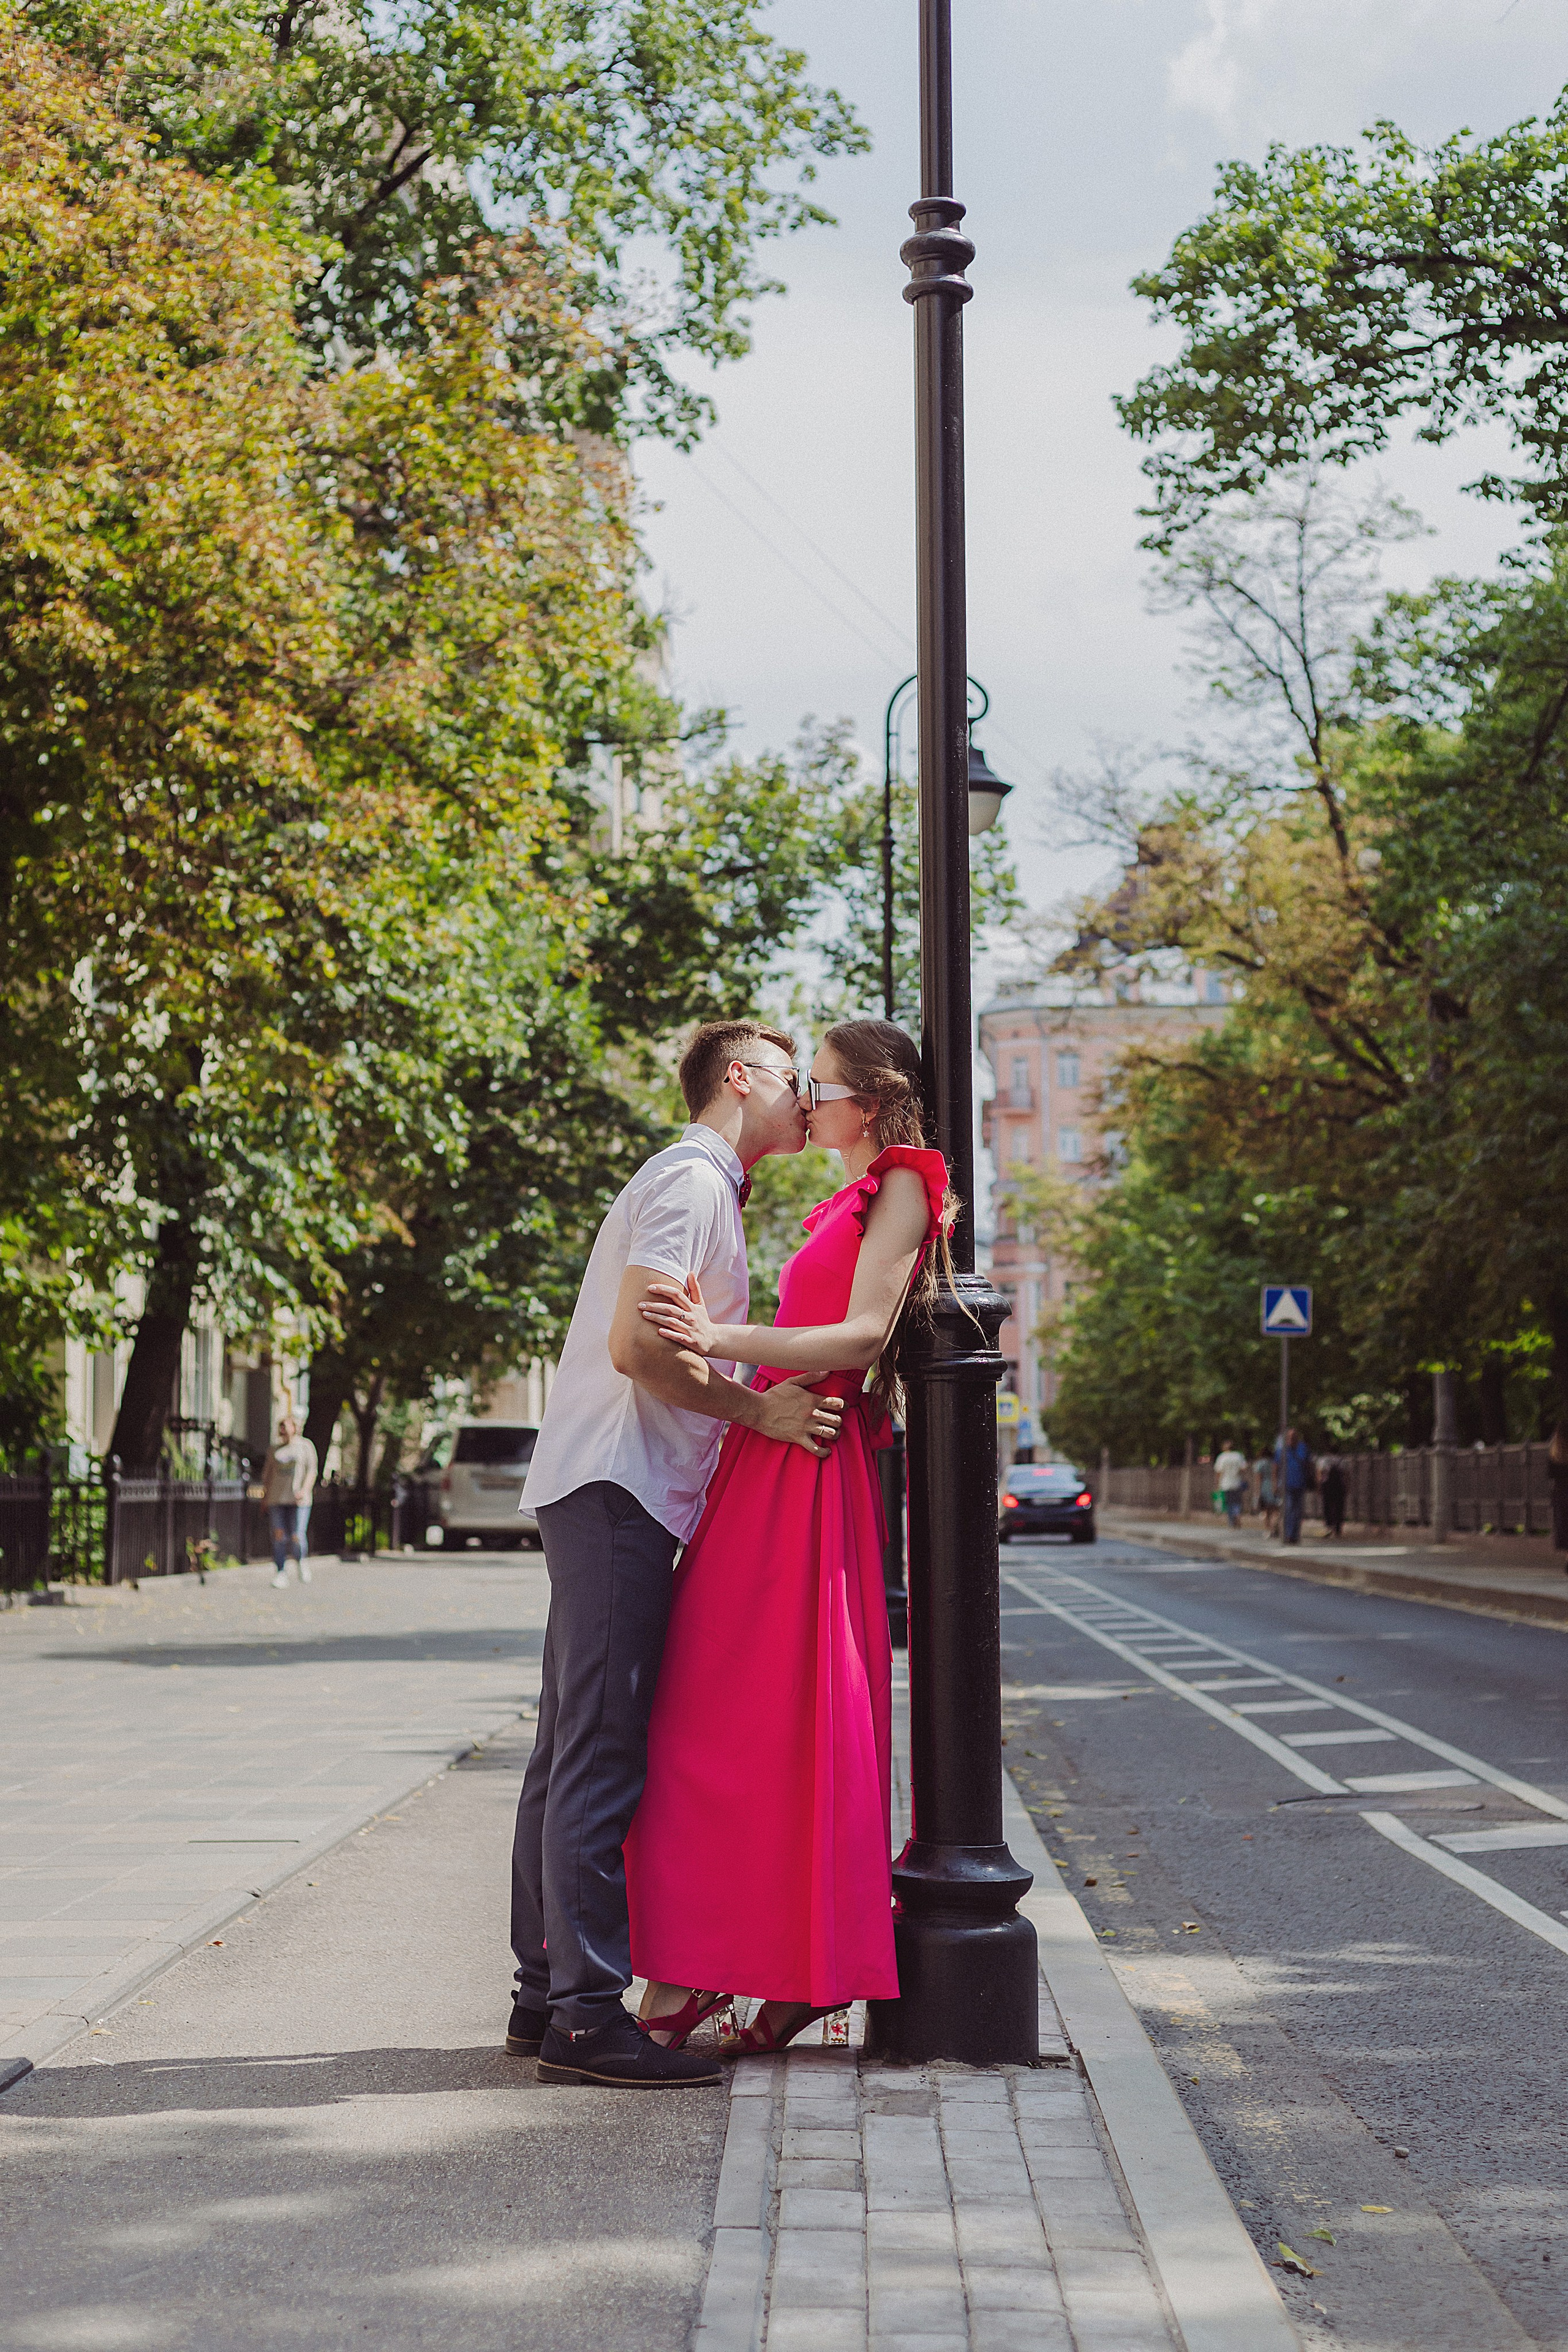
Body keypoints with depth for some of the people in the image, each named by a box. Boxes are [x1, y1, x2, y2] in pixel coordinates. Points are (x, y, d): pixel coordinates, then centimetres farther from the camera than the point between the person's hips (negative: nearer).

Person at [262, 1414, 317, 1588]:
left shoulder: (306, 1446, 8)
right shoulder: (275, 1450, 17)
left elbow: (312, 1471, 1)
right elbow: (267, 1474, 19)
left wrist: (305, 1490, -13)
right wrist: (265, 1496, 11)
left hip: (297, 1499, -3)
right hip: (276, 1499, 3)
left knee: (297, 1537, -11)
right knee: (278, 1536, -6)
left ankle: (301, 1561, 17)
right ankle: (281, 1573, 0)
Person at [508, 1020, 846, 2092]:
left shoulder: (707, 1189, 24)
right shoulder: (691, 1181, -8)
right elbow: (636, 1345, -19)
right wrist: (760, 1410, -13)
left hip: (611, 1493, 11)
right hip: (617, 1490, -11)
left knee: (576, 1751, 11)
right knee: (601, 1753, -11)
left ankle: (546, 1993, 16)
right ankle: (585, 2009, -11)